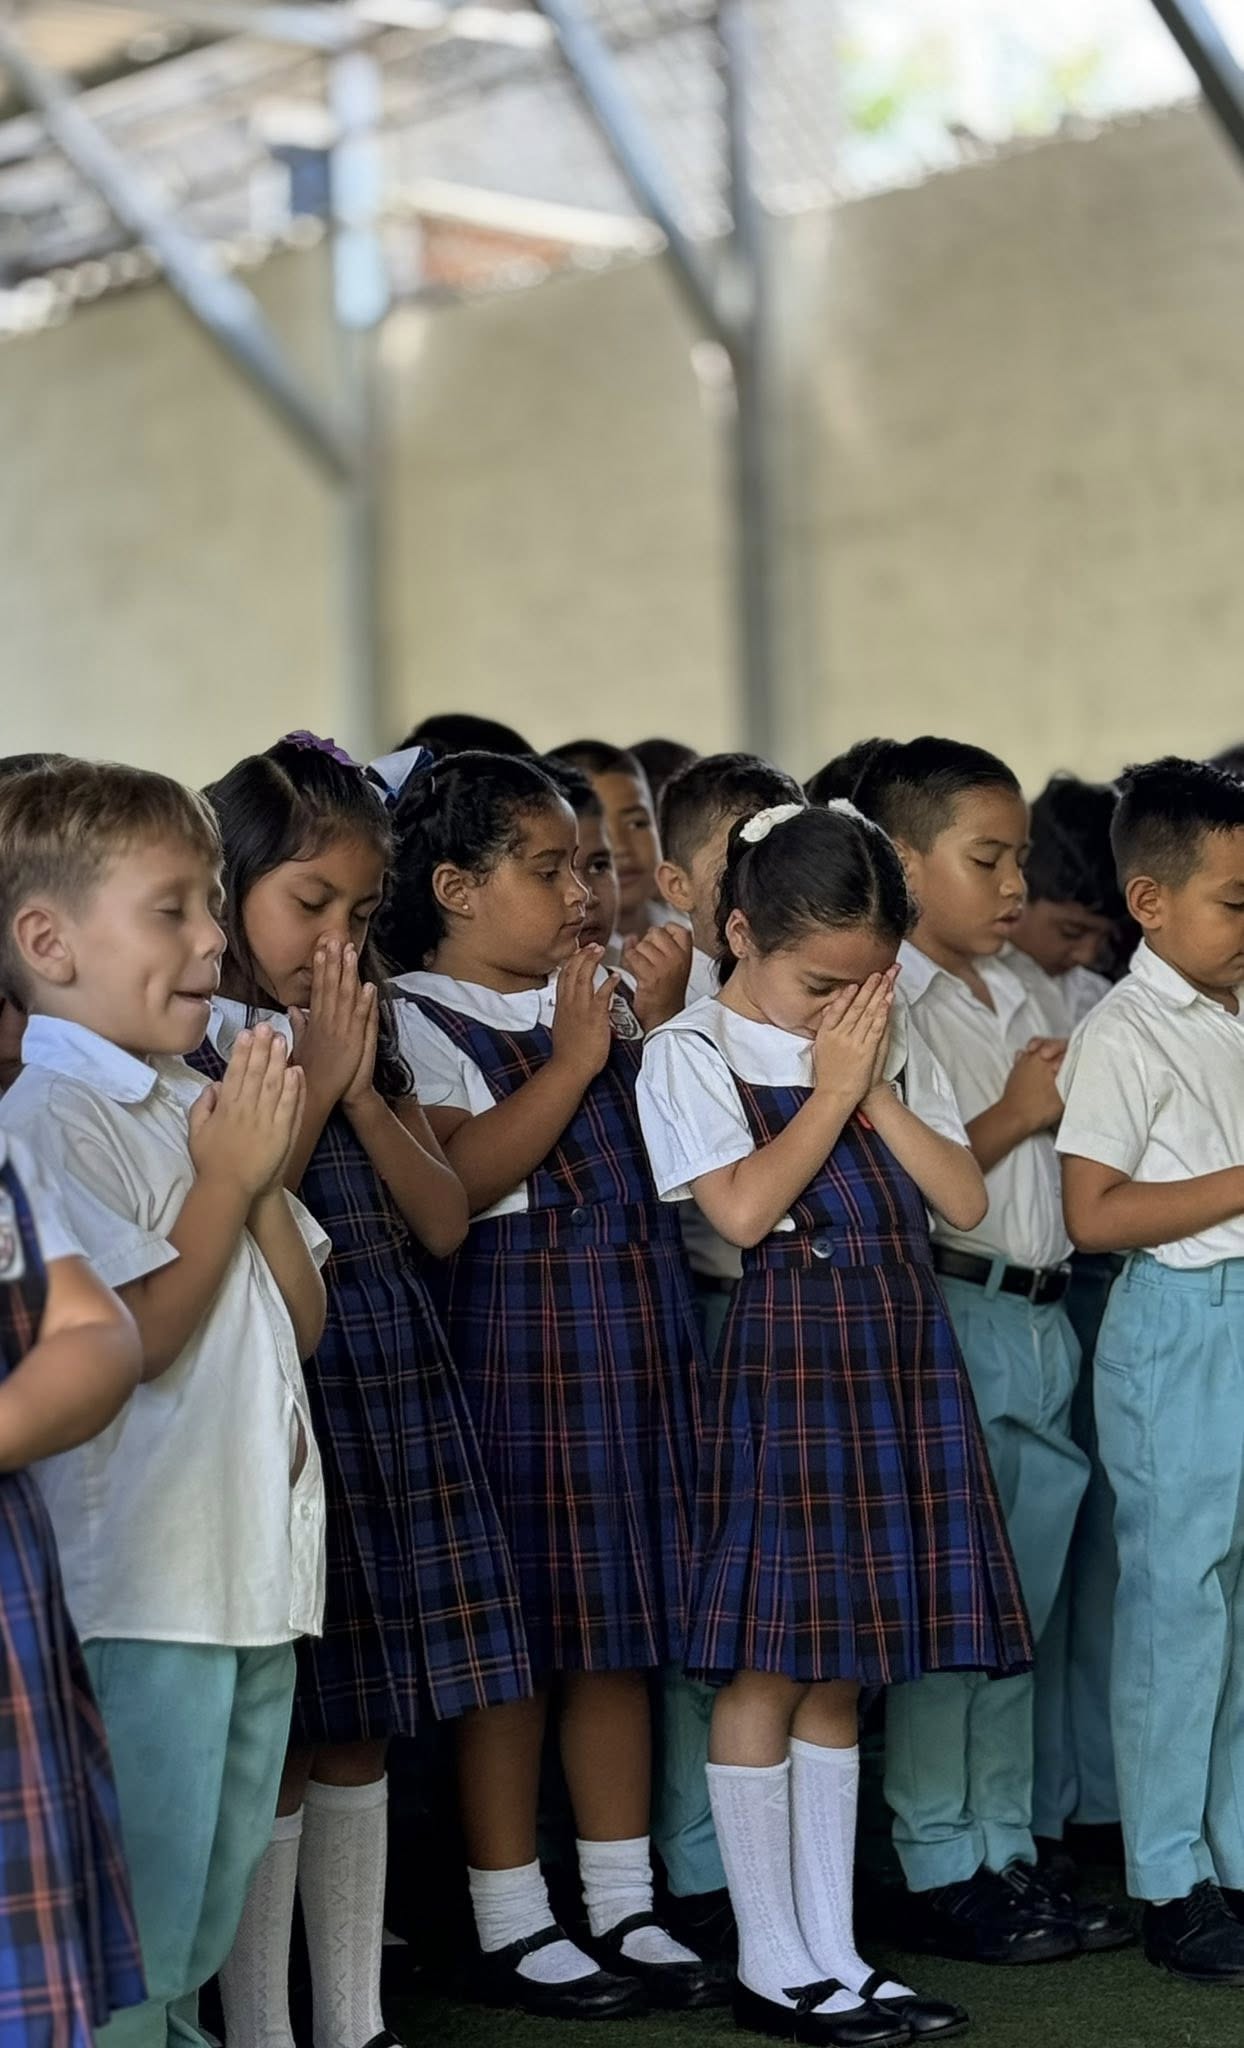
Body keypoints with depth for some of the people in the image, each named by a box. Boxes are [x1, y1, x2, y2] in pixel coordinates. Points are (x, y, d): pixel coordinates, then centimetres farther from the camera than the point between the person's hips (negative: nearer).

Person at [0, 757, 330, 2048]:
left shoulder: (200, 1106, 13)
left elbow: (301, 1323, 13)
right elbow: (130, 1341, -21)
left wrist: (264, 1181, -2)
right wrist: (226, 1180, -12)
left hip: (253, 1573, 9)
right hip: (144, 1591, -8)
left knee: (206, 1919, 19)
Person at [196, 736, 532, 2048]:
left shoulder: (369, 1040, 14)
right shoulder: (193, 1045, -7)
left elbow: (444, 1223, 7)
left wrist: (362, 1093, -5)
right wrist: (311, 1084, -13)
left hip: (393, 1397, 7)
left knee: (358, 1734, 13)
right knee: (271, 1739, -2)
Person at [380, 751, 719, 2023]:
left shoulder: (601, 1000, 15)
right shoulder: (418, 1021, -7)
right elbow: (456, 1182, -20)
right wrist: (572, 1059, -18)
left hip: (636, 1327, 7)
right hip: (511, 1333, -7)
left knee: (624, 1624, 12)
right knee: (515, 1631, 0)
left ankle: (622, 1906, 23)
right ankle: (509, 1925, 14)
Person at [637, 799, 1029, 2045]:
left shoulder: (893, 1044, 12)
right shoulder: (694, 1052, -4)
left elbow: (966, 1199, 4)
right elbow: (745, 1209, -16)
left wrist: (879, 1092, -6)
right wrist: (832, 1089, -9)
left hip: (902, 1361, 5)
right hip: (787, 1365, -5)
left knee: (839, 1672, 11)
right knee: (769, 1665, -1)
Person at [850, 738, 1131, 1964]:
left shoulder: (1017, 1001, 17)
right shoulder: (883, 1005, -10)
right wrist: (1013, 1115, -13)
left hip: (1040, 1320, 8)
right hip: (949, 1318, -8)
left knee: (1020, 1611, 13)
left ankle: (1005, 1853, 23)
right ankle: (939, 1871, 9)